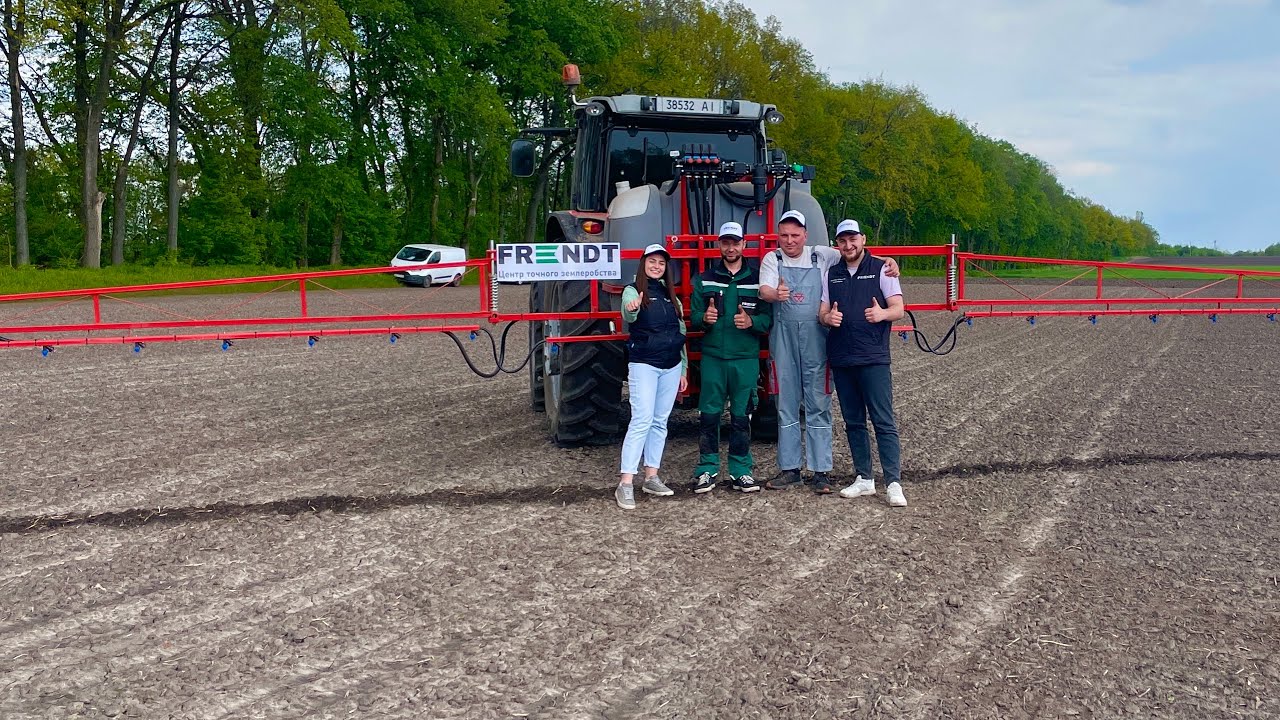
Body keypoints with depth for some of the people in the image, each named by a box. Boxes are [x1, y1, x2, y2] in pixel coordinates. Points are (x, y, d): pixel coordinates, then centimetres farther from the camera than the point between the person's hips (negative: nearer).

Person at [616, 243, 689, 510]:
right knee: (642, 421, -14)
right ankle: (625, 484, -15)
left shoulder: (671, 296, 13)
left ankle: (651, 477, 16)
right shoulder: (633, 291, -4)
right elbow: (628, 317, -26)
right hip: (644, 364, -6)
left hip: (671, 366, 6)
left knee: (660, 422, 9)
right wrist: (632, 308, -50)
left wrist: (683, 370, 15)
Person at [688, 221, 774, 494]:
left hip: (746, 358, -1)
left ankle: (741, 470, 14)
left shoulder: (757, 278, 5)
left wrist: (751, 322, -18)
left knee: (741, 416, 5)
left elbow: (769, 317, 2)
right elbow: (693, 316, 8)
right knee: (709, 415, 1)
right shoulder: (704, 279, 9)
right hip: (712, 357, 1)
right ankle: (707, 469, 11)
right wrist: (704, 318, -14)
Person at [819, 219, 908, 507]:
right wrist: (828, 317, -12)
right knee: (853, 422, 10)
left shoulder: (881, 269, 1)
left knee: (884, 422, -7)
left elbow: (899, 309, -3)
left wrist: (882, 314, -26)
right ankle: (864, 479, 19)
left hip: (874, 358, -5)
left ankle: (894, 484, -8)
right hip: (841, 359, 5)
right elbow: (822, 312, 13)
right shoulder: (832, 274, 13)